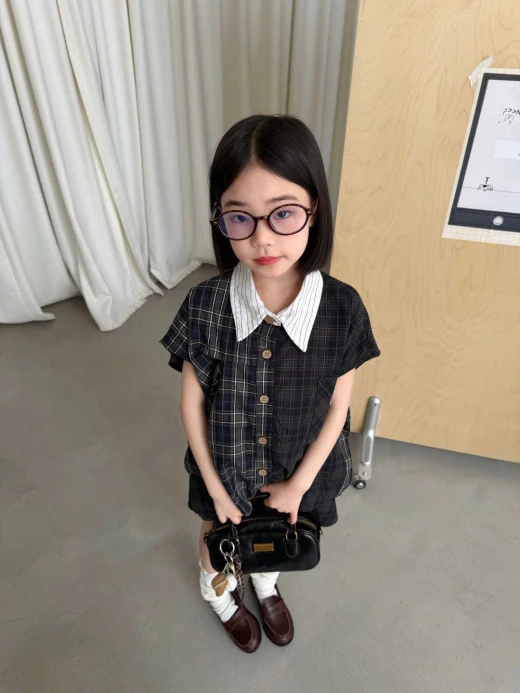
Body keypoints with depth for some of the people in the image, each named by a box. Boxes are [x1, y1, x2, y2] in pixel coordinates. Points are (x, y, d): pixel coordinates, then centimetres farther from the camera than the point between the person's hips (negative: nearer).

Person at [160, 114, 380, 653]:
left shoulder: (342, 308, -24)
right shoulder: (205, 305, -25)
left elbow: (337, 408, -13)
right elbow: (192, 403, -14)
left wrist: (297, 485, -9)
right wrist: (216, 488, -8)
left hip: (299, 470, 1)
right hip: (224, 467, 0)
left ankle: (266, 585, 69)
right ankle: (218, 593, 66)